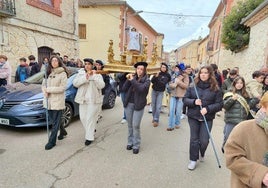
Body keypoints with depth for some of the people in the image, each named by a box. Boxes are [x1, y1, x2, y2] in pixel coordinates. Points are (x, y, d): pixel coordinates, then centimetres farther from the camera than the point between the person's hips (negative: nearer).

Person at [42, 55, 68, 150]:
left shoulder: (62, 74, -7)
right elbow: (43, 84, 15)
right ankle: (63, 131, 41)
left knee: (55, 122, 0)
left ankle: (52, 141, 11)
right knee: (52, 119, 18)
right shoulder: (48, 73, 12)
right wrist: (44, 91, -6)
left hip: (58, 101, -7)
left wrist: (49, 89, -13)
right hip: (49, 100, 7)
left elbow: (62, 88, -14)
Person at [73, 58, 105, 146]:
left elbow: (101, 86, -13)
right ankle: (91, 130, 34)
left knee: (90, 119, -4)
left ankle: (89, 138, 7)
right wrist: (85, 77, -19)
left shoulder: (98, 75, 2)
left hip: (93, 100, -3)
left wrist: (94, 76, -18)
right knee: (83, 118, 9)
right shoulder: (80, 73, 7)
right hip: (83, 99, 4)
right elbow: (75, 83, -8)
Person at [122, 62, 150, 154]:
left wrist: (132, 80, -22)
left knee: (135, 126, -4)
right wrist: (128, 80, -11)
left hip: (138, 105, -4)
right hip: (128, 104, 4)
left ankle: (136, 145, 12)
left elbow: (141, 88, -24)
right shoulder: (133, 77, 5)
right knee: (129, 125, 12)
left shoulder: (146, 80, -4)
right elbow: (124, 89, 0)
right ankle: (130, 142, 28)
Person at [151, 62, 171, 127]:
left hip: (160, 92, -2)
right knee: (153, 105, 9)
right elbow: (152, 81, -7)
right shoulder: (157, 73, -1)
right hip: (154, 91, 3)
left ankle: (156, 120, 0)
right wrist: (156, 76, -24)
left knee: (158, 107, -7)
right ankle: (154, 118, 23)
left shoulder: (167, 75, -6)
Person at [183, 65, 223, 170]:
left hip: (207, 118, -1)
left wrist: (208, 109, -19)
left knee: (204, 141, 1)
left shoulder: (215, 89, -4)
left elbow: (219, 104, -4)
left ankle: (202, 154, 36)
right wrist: (194, 102, -18)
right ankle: (193, 160, 26)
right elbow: (185, 99, 1)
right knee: (194, 139, 7)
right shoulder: (193, 86, -1)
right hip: (193, 117, 1)